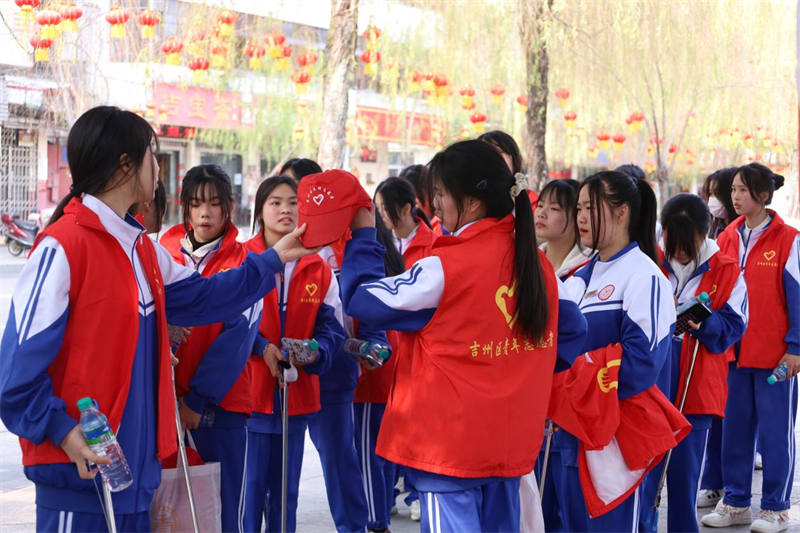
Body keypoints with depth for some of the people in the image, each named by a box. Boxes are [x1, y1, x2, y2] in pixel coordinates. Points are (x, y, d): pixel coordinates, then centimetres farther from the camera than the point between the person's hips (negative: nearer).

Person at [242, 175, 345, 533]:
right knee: (251, 484, -1)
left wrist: (315, 352, -12)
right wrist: (263, 347, -19)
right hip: (249, 389, -3)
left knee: (286, 488, 13)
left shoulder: (318, 269, 8)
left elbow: (330, 326, 8)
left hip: (297, 393, 4)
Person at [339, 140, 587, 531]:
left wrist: (363, 236, 3)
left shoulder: (446, 268, -17)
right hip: (512, 442, 7)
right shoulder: (537, 263, 3)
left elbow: (363, 300, -9)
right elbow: (571, 330, 14)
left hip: (448, 443, -7)